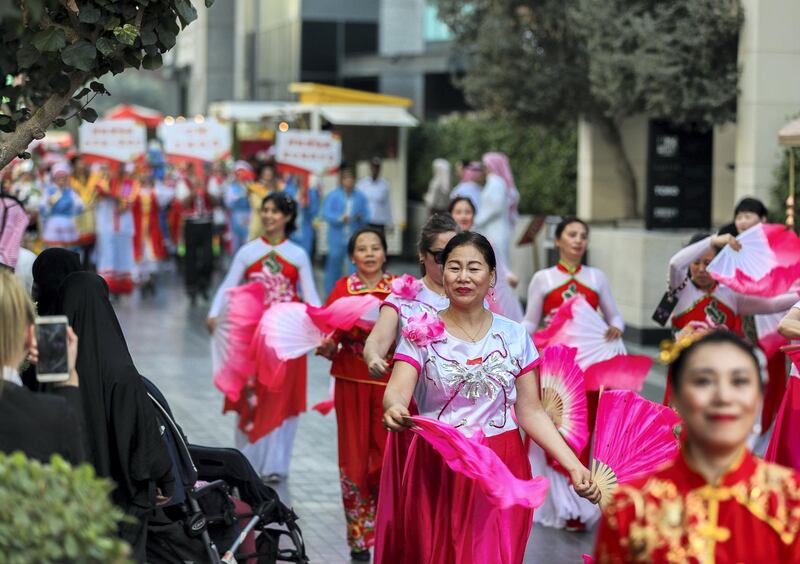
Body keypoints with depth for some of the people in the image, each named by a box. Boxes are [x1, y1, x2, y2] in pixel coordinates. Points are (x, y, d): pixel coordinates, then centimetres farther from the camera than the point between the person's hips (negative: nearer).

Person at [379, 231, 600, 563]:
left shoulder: (515, 336, 3)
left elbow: (530, 412, 3)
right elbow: (396, 390, -18)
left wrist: (573, 465, -8)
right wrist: (394, 409, -42)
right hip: (438, 472, -1)